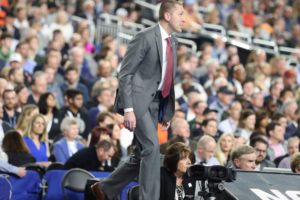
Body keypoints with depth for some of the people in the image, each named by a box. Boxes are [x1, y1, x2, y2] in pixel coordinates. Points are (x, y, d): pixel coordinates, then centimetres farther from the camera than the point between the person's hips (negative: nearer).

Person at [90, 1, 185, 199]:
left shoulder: (173, 42, 13)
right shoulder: (145, 38, -12)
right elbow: (125, 74, -14)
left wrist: (168, 112, 17)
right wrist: (128, 109, -21)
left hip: (154, 103, 8)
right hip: (137, 99, -8)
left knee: (142, 156, 8)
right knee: (152, 147, -19)